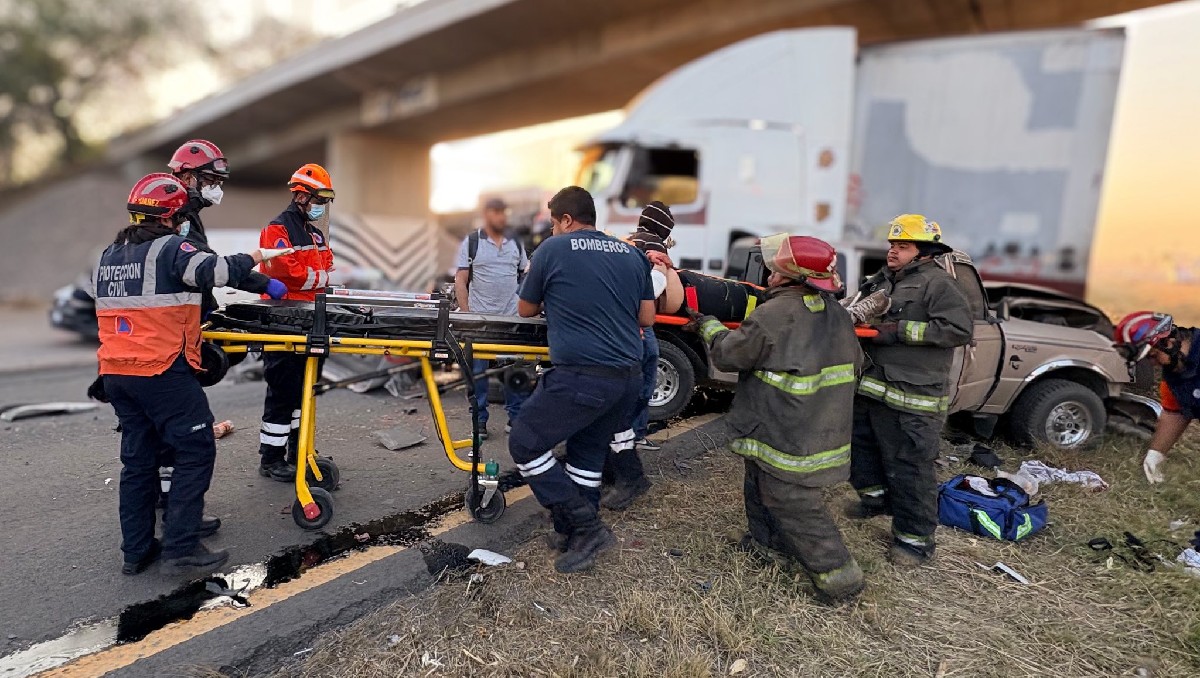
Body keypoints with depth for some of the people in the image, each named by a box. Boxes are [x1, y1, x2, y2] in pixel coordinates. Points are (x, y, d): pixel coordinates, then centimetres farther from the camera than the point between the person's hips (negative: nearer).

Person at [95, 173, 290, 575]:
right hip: (162, 371, -8)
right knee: (196, 451, 0)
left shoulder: (108, 256, 15)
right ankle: (180, 548, -2)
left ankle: (136, 551, 22)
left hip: (115, 372, 8)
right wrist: (253, 258, -6)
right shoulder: (168, 248, -10)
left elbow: (108, 306, 25)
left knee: (137, 458, 14)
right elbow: (214, 271, -23)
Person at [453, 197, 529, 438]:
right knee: (477, 371, 4)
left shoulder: (516, 244, 10)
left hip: (512, 319, 3)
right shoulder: (471, 243, 2)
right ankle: (479, 421, 14)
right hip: (479, 319, -2)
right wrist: (465, 312, -8)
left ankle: (516, 418, 17)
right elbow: (461, 280, 0)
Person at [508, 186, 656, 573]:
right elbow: (647, 318, 15)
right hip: (630, 377, 7)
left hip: (581, 376, -6)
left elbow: (525, 311, 12)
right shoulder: (632, 254, 12)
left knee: (525, 444, 8)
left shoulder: (552, 250, -1)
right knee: (588, 451, 20)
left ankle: (585, 527, 7)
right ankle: (581, 534, 28)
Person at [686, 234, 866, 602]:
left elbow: (728, 354, -13)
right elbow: (854, 364, 13)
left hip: (788, 440, -9)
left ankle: (839, 575, 12)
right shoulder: (837, 314, 3)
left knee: (795, 503, 4)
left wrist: (709, 325, 5)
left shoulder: (775, 314, -22)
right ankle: (765, 540, 42)